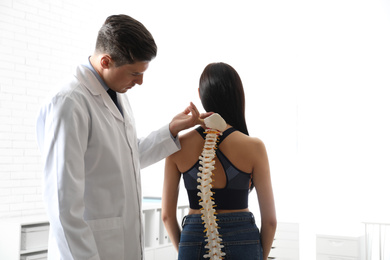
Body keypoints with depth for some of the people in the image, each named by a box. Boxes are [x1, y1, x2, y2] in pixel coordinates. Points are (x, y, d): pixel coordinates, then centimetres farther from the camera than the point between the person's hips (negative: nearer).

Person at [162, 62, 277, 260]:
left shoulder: (178, 145, -5)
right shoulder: (253, 147, -9)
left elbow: (167, 215, 1)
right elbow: (270, 219, -4)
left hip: (194, 241, 1)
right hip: (243, 243, -1)